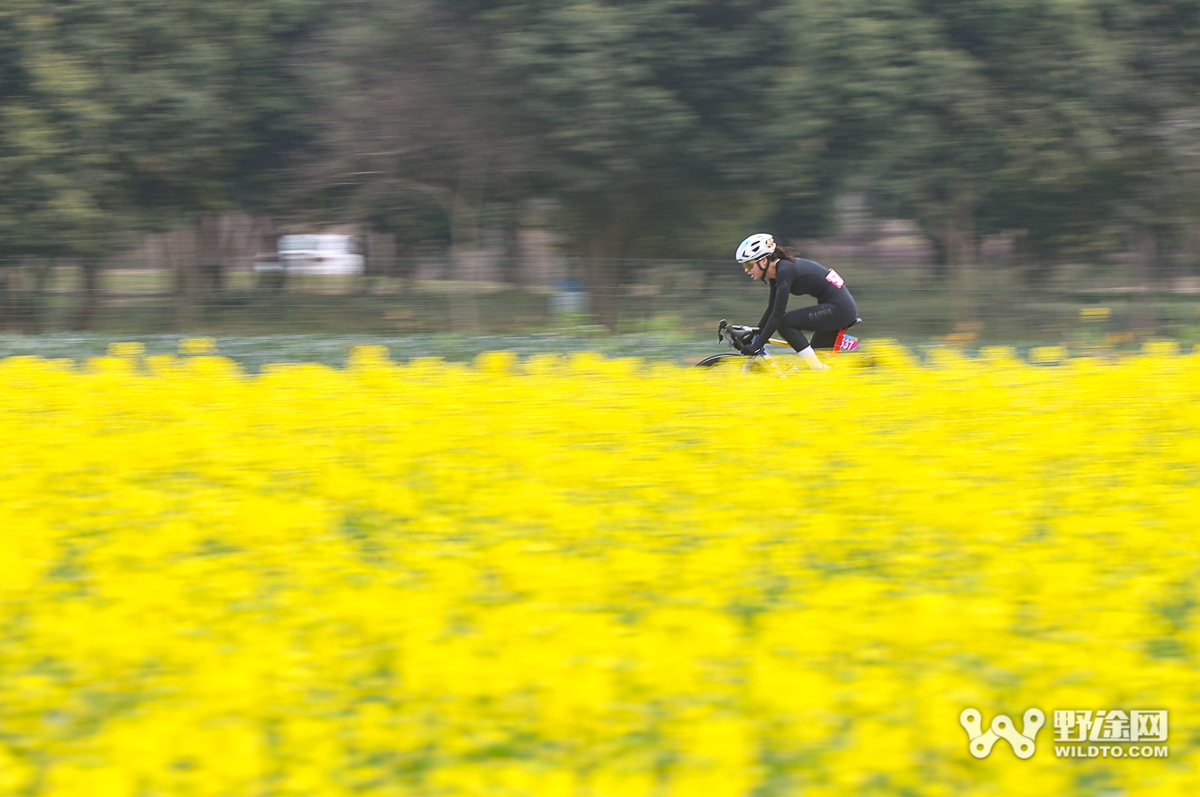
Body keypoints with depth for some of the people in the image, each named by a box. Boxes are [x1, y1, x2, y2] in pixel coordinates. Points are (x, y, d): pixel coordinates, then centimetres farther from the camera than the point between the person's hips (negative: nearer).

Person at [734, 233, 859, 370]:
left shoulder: (785, 270, -19)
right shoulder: (776, 272, 8)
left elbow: (778, 314, -23)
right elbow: (772, 309, 20)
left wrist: (757, 345, -22)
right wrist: (754, 335, 18)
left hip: (838, 308, -10)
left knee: (785, 324, -16)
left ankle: (819, 372, -12)